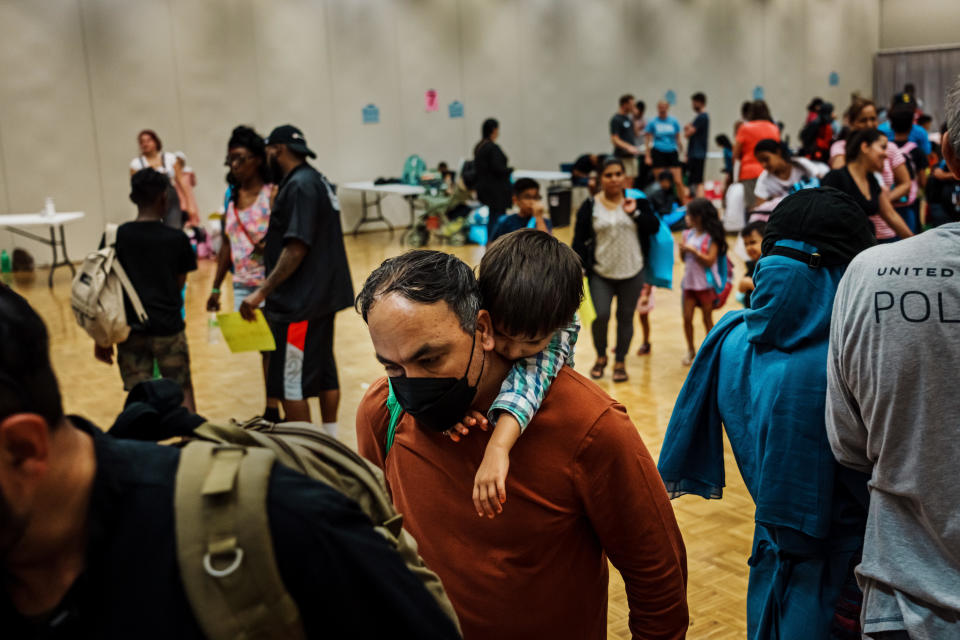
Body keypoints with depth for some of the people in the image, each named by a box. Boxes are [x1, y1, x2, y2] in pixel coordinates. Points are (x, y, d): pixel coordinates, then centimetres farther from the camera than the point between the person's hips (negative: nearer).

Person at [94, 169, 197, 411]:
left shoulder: (117, 237, -2)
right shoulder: (177, 239, -5)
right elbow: (179, 284, 2)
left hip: (131, 330, 1)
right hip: (168, 327, -1)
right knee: (182, 391, 12)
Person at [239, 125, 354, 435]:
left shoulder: (299, 186, -17)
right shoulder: (316, 180, 14)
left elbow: (297, 249, -23)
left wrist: (262, 292, -23)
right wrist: (271, 244, 23)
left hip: (300, 303, -10)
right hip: (322, 295, 11)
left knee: (291, 382, -5)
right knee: (324, 371, 16)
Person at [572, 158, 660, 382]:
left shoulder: (637, 201, 1)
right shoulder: (590, 206, -1)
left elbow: (654, 227, -5)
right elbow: (579, 240, -1)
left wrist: (634, 212, -17)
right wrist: (579, 267, -10)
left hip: (632, 273, 1)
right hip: (600, 273, -1)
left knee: (626, 318, 7)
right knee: (601, 315, -10)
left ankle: (620, 362, 24)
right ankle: (600, 357, 17)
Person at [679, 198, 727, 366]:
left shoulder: (711, 237, -10)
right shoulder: (688, 234, 7)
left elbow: (710, 260, -16)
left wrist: (693, 251, -19)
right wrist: (683, 250, -9)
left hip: (706, 284, -5)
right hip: (690, 282, 5)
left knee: (707, 319, 6)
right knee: (687, 318, 3)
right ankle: (690, 350, 19)